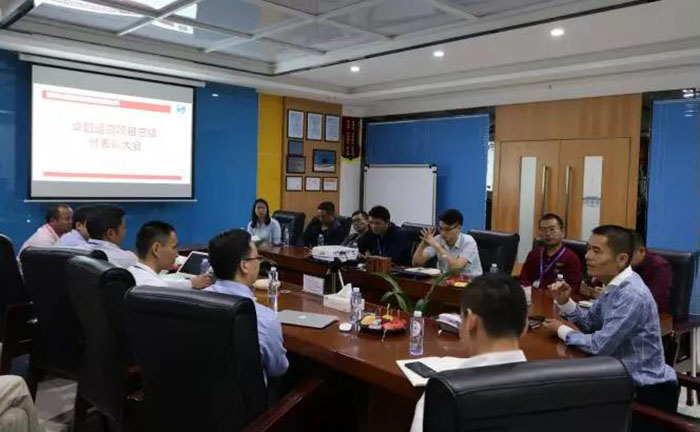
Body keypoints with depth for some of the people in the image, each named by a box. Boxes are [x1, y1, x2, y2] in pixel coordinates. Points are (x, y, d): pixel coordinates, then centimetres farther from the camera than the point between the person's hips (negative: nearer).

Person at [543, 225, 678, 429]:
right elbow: (590, 322, 11)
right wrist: (565, 302, -7)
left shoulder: (632, 295, -28)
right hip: (628, 378, 8)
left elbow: (599, 345, -26)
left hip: (648, 391, -8)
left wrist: (562, 331, -10)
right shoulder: (615, 285, 1)